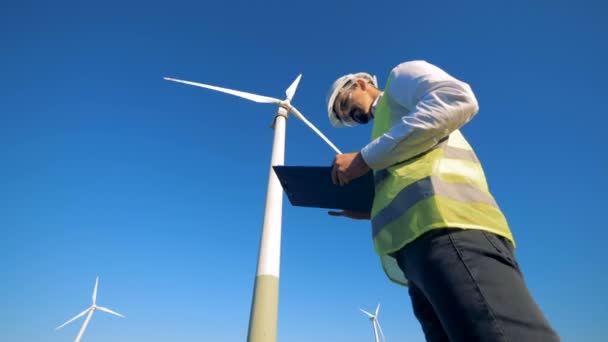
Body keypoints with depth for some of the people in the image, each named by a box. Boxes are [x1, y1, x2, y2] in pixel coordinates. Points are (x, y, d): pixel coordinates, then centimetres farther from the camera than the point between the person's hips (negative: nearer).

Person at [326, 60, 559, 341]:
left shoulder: (401, 77, 20)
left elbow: (457, 99, -6)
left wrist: (365, 158, -4)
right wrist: (368, 212, 21)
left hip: (447, 226, -8)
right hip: (419, 238, 9)